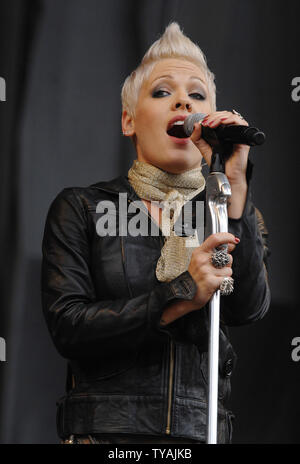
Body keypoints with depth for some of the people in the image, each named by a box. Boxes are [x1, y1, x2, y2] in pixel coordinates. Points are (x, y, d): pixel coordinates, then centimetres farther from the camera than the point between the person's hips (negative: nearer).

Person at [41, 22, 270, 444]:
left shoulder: (227, 215, 11)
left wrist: (234, 183, -13)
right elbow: (67, 327, -5)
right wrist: (179, 297, -15)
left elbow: (247, 309, -8)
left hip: (202, 429, 2)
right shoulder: (81, 208, 6)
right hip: (106, 429, -2)